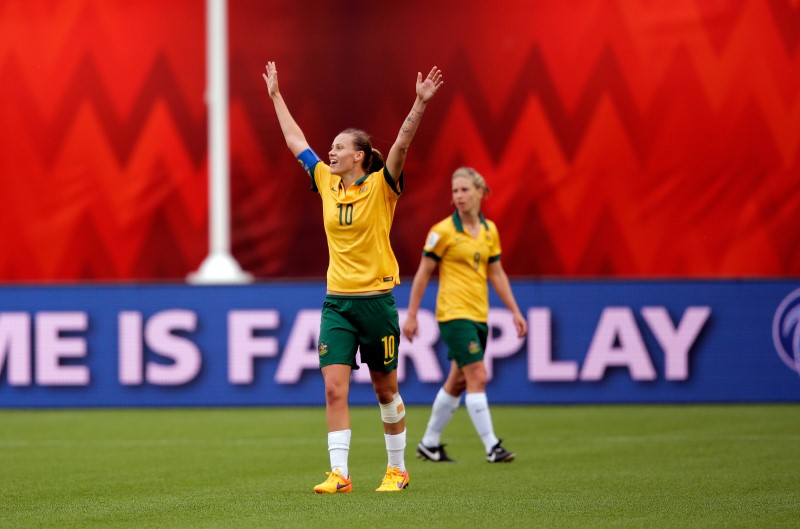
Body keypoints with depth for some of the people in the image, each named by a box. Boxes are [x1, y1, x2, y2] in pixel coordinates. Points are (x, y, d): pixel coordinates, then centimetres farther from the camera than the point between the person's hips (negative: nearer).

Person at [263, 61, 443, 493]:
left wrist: (420, 103, -32)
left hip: (376, 300, -4)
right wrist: (276, 96, 21)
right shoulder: (327, 183, 7)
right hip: (337, 302, 4)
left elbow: (401, 144, -19)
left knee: (385, 390, 8)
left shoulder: (381, 186, -6)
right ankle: (339, 474, -10)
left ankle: (397, 469, 22)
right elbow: (295, 141, 16)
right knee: (334, 389, -8)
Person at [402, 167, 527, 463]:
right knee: (477, 377, -13)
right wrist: (411, 316, -5)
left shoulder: (490, 230, 8)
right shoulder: (443, 231, -8)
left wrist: (515, 311, 11)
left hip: (478, 315, 7)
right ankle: (491, 448, -13)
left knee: (457, 382, 12)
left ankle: (429, 444, 24)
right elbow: (423, 274, -4)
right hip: (454, 313, -7)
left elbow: (496, 274, 15)